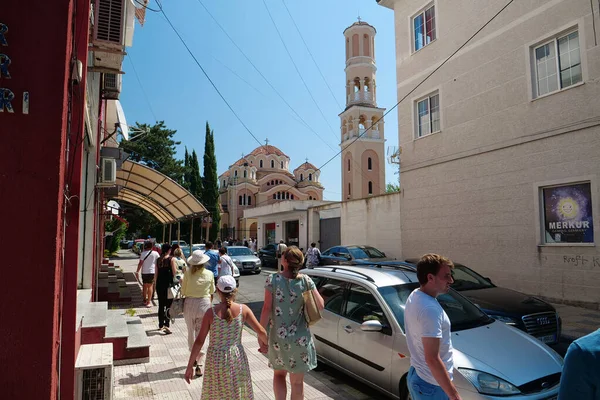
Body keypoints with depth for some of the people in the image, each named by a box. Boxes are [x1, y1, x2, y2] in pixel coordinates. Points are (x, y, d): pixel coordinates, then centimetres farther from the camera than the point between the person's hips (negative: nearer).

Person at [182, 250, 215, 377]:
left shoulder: (187, 273, -10)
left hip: (190, 304, 0)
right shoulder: (209, 274, -6)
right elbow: (212, 292, 6)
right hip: (204, 304, 0)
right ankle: (199, 364, 0)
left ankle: (194, 358, 34)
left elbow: (183, 291, -4)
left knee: (191, 332, 19)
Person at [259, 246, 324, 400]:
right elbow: (320, 305, -4)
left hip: (278, 338, 0)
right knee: (297, 382, 15)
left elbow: (267, 309, -12)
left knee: (279, 374, 25)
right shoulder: (306, 280, -8)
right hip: (300, 339, 0)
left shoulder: (273, 279, -11)